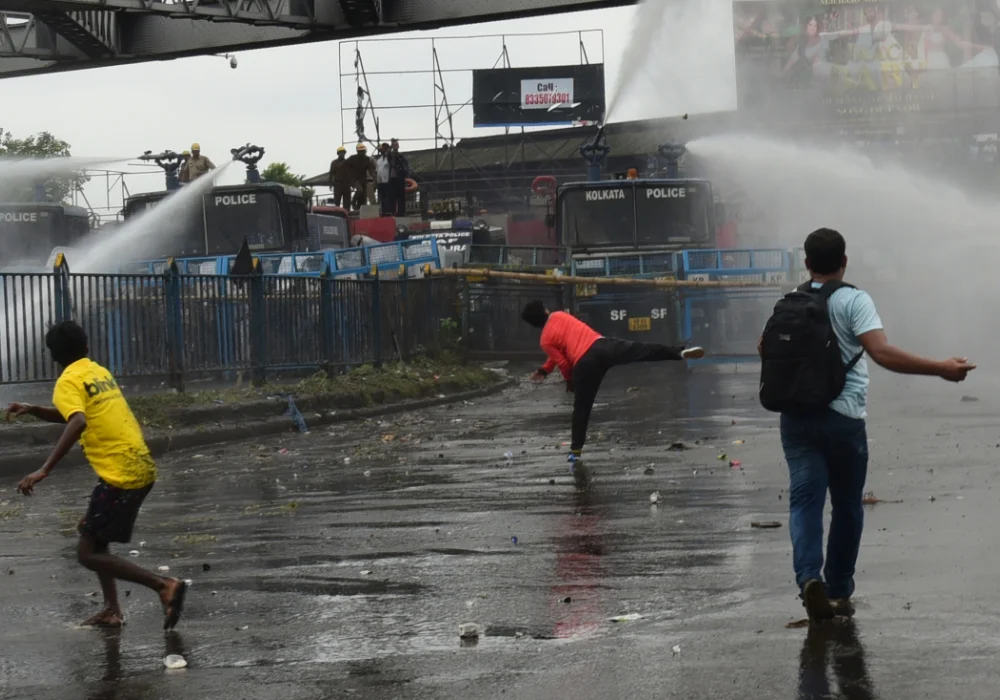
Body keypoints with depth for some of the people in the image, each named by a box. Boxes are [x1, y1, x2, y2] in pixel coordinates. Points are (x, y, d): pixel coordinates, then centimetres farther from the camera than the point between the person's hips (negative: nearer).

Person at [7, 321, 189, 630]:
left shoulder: (69, 382, -9)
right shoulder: (99, 372, 18)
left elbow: (77, 423, -28)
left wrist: (44, 470, -33)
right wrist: (32, 410, 23)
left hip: (121, 474, -9)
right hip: (141, 466, 9)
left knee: (89, 554, -3)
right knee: (92, 533, 25)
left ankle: (164, 585, -13)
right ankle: (112, 610, 21)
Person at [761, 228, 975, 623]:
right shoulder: (853, 301, -8)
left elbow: (765, 348, 22)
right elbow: (882, 353, -20)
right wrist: (941, 369, -21)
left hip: (796, 418, 3)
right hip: (842, 418, -3)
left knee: (804, 499, -3)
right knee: (847, 508, 11)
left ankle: (809, 576, -26)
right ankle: (839, 592, 18)